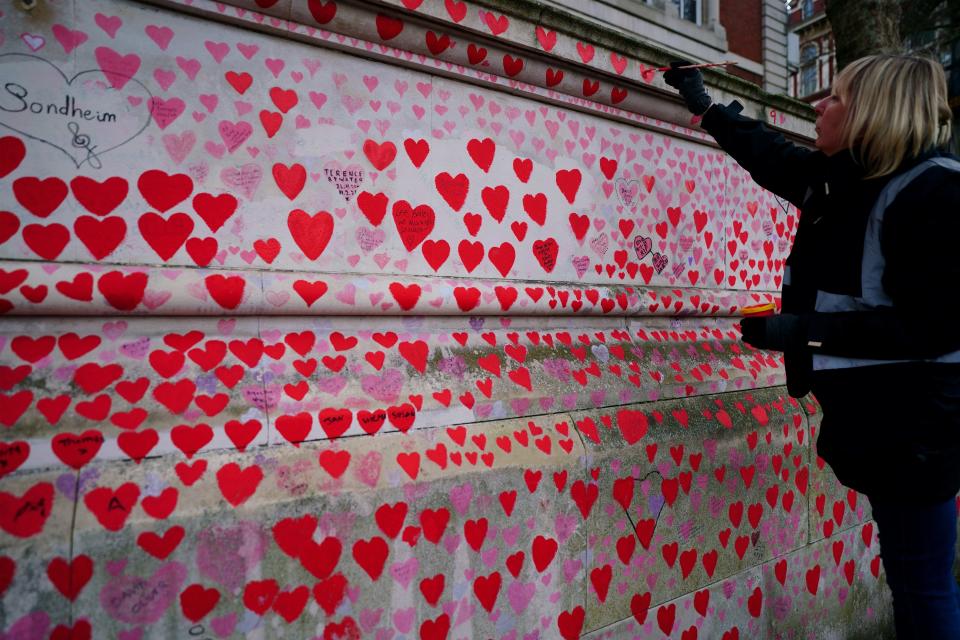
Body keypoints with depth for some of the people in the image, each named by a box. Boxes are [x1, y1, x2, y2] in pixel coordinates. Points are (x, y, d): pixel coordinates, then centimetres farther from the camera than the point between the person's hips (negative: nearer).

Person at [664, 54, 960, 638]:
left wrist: (806, 331, -24)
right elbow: (774, 157, 23)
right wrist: (705, 107, 30)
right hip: (877, 415, 8)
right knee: (909, 574, 21)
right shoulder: (845, 180, 6)